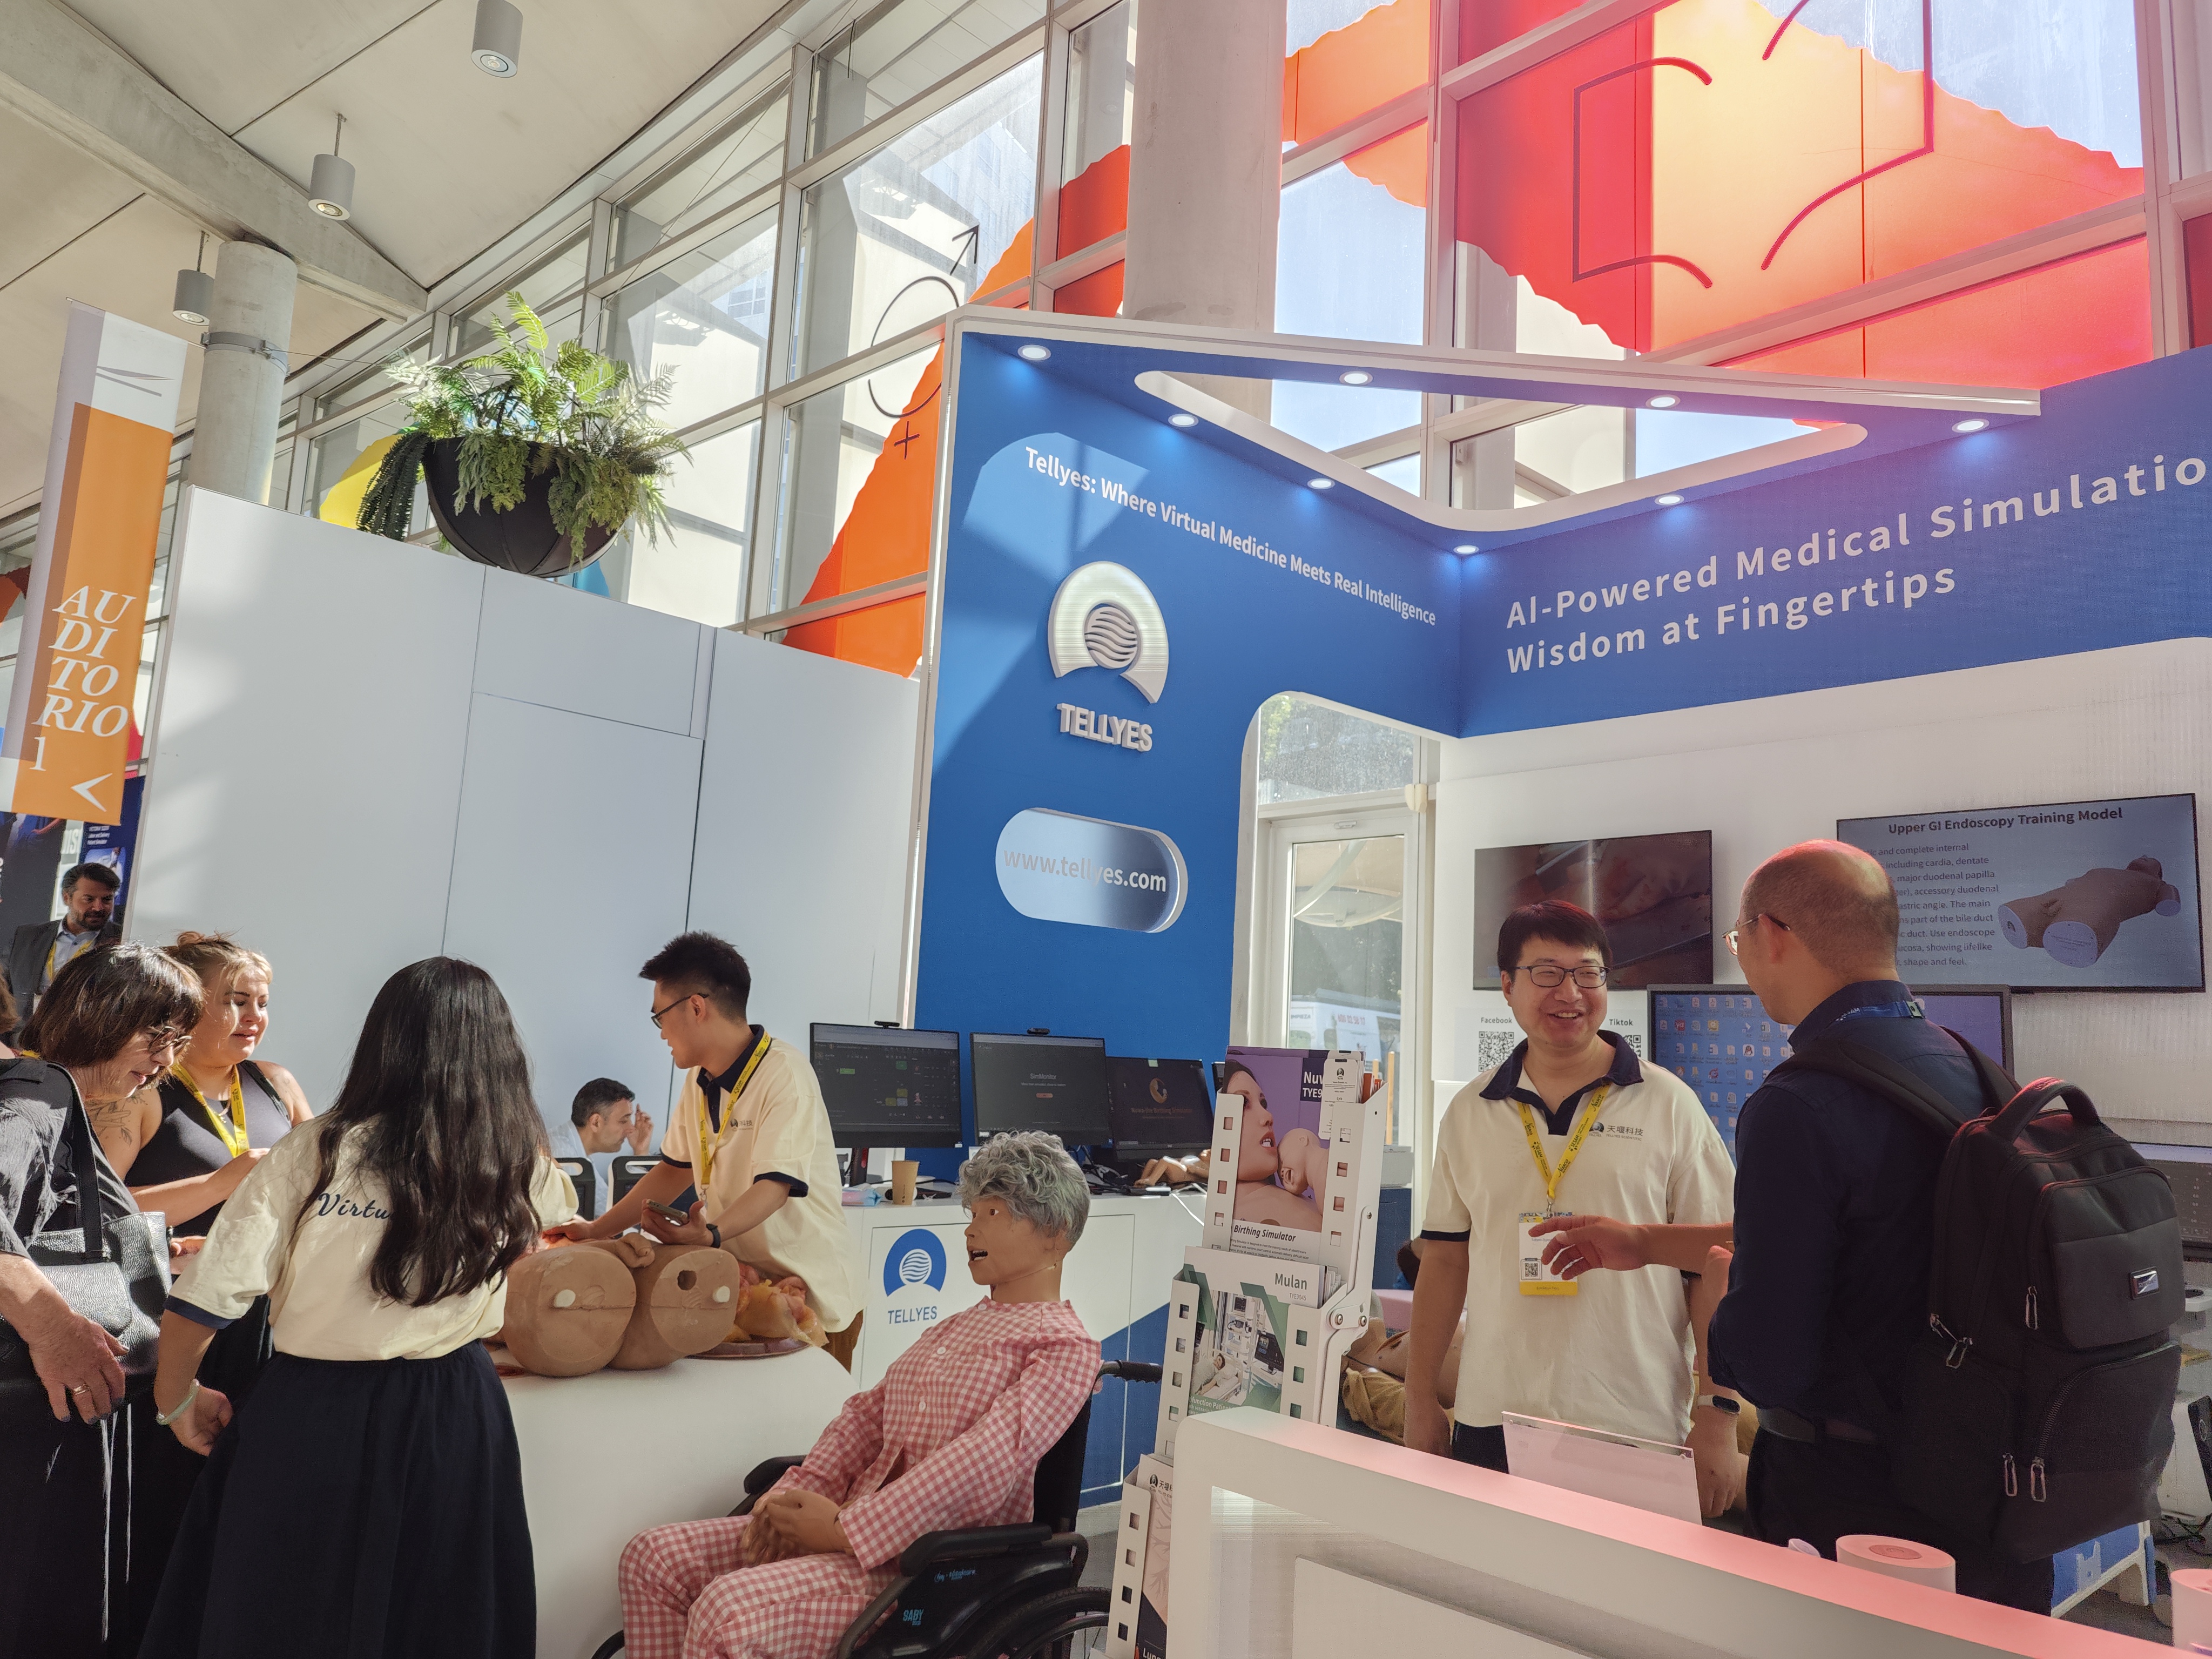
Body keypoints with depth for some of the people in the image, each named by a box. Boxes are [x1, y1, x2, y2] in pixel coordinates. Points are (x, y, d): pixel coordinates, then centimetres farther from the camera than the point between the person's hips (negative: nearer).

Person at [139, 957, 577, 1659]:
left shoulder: (314, 1154, -12)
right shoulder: (522, 1167, -4)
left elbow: (207, 1295, -11)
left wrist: (177, 1398, 8)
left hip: (314, 1418, -2)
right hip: (457, 1423, 2)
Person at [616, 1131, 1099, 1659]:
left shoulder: (1065, 1346, -8)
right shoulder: (955, 1326, 22)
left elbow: (987, 1461, -20)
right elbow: (869, 1411, 16)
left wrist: (846, 1529, -22)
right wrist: (795, 1494, -2)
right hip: (858, 1516, 9)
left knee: (727, 1610, -28)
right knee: (655, 1556, -1)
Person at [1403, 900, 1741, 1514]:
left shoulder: (1669, 1106, -2)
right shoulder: (1469, 1114, 6)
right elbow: (1445, 1260, 10)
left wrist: (1718, 1420, -6)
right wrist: (1420, 1401, 8)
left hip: (1637, 1433, -2)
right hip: (1490, 1421, 2)